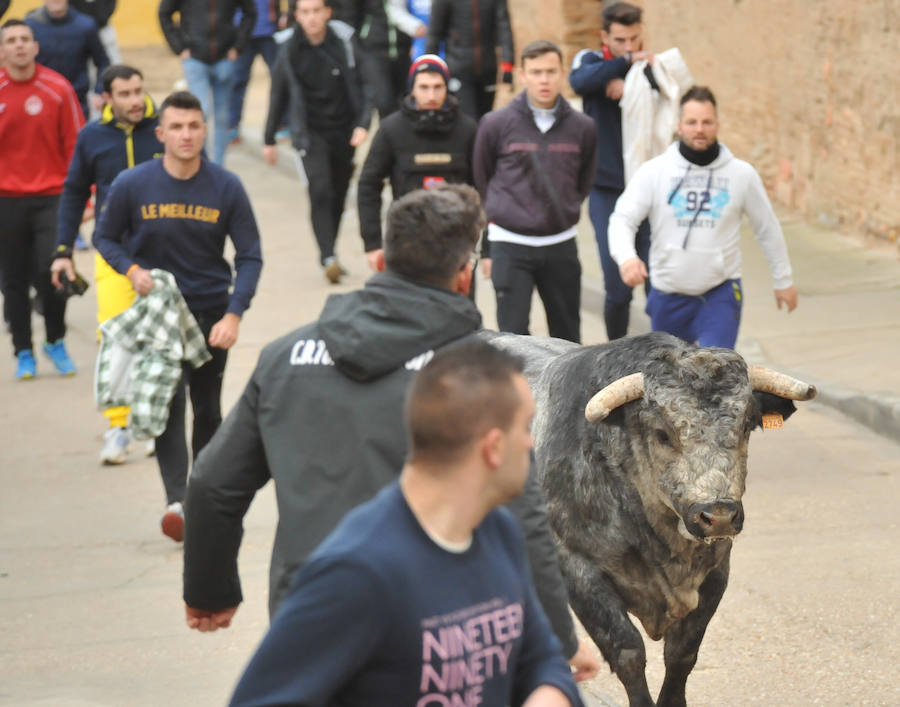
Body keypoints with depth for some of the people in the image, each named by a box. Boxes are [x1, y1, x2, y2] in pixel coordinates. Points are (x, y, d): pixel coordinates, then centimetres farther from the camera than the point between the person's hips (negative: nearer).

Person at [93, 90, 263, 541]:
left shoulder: (226, 188, -7)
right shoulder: (132, 186, -8)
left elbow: (250, 257, -4)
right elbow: (105, 237, 7)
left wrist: (234, 314, -16)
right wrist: (132, 270, -14)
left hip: (211, 312, 2)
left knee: (207, 408, 10)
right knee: (168, 402, -15)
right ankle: (176, 501, -25)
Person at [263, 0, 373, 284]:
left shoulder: (345, 42, -5)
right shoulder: (290, 51, -3)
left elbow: (364, 85, 0)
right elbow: (279, 96, 7)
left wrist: (363, 124, -13)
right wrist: (269, 139, 11)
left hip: (343, 132, 2)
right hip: (310, 133, -2)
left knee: (338, 196, 8)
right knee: (320, 192, -17)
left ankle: (328, 255, 23)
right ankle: (329, 258, -24)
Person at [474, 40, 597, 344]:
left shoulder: (582, 128, 0)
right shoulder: (495, 124, -5)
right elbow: (481, 184, 5)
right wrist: (486, 249, 7)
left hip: (561, 246, 2)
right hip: (510, 245, -2)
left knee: (568, 338, 12)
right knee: (512, 336, -4)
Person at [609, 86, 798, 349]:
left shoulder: (742, 174, -1)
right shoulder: (654, 171, -3)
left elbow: (767, 228, 10)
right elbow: (622, 219, -7)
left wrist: (783, 280, 17)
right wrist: (626, 256, -28)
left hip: (720, 295, -1)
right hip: (668, 295, 1)